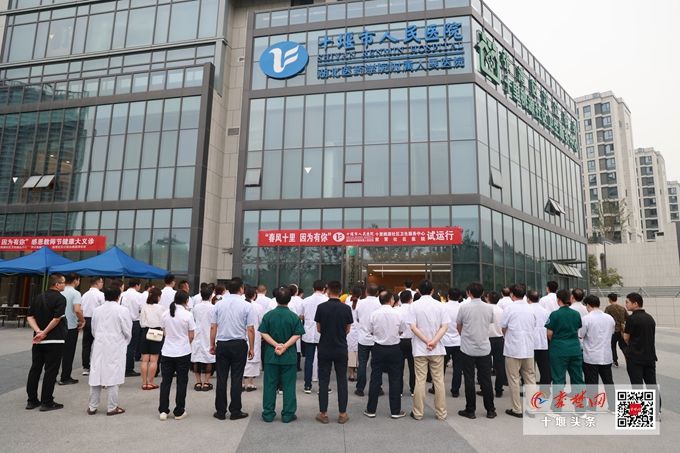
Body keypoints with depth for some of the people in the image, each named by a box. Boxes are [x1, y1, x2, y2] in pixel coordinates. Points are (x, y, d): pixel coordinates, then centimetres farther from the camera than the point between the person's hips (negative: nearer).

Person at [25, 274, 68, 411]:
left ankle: (32, 400, 20)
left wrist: (38, 331, -6)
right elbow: (57, 319, -21)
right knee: (51, 371, 0)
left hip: (38, 341, 7)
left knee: (35, 369, 14)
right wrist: (44, 333, -10)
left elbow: (30, 316, 4)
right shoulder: (60, 298, -12)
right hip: (55, 340, -7)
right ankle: (47, 402, 5)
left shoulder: (38, 298, 10)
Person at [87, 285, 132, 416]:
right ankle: (112, 407, 9)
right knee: (113, 376, 2)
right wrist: (125, 343, 10)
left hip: (99, 347, 4)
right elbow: (127, 331, -8)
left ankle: (92, 407, 20)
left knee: (96, 375, 11)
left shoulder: (97, 310, 4)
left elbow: (93, 330, 11)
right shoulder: (122, 310, -10)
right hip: (116, 347, -4)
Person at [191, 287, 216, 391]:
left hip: (197, 335, 3)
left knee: (196, 359, 10)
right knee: (209, 359, 6)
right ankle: (206, 382, 7)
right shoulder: (213, 308, -12)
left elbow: (192, 320, 8)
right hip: (209, 336, -3)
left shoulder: (196, 307, -2)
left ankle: (198, 382, 14)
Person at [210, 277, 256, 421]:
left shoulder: (219, 304, 1)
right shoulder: (246, 306, -7)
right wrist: (251, 348, 2)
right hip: (239, 344, -2)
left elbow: (213, 327, 4)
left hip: (222, 344, 2)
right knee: (236, 378, 5)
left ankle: (220, 411, 15)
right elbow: (250, 329, -7)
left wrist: (212, 345, 14)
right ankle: (235, 411, 11)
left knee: (221, 378, 9)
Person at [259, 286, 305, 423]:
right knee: (288, 385, 8)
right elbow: (297, 335, -11)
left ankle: (268, 414, 18)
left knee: (270, 385, 11)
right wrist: (284, 346, -13)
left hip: (271, 355, 1)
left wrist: (276, 345, -10)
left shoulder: (268, 315, -2)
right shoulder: (294, 317, -5)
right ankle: (288, 414, 14)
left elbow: (264, 333, -7)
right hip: (289, 356, -1)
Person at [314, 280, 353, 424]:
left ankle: (323, 414, 13)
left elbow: (319, 329, 1)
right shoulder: (346, 308, -8)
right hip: (341, 349, 1)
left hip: (324, 349, 0)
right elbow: (348, 330, 3)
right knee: (342, 381, 9)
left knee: (323, 381, 8)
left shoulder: (321, 307, -9)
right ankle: (342, 414, 13)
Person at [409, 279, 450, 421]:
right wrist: (434, 341, -13)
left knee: (420, 381, 4)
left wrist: (427, 341, -10)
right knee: (439, 380, 9)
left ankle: (418, 413, 12)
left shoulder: (415, 305, -5)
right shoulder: (439, 305, -1)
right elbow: (445, 326, -7)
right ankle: (441, 413, 16)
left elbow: (413, 327, -11)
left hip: (420, 349, -1)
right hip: (437, 349, 1)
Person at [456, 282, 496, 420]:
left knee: (469, 380, 6)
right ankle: (490, 410, 18)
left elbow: (459, 326, 3)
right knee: (486, 380, 10)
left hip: (468, 349, -2)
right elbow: (490, 323, 10)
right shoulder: (489, 308, -3)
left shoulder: (464, 307, -10)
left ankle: (470, 410, 12)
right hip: (484, 348, 3)